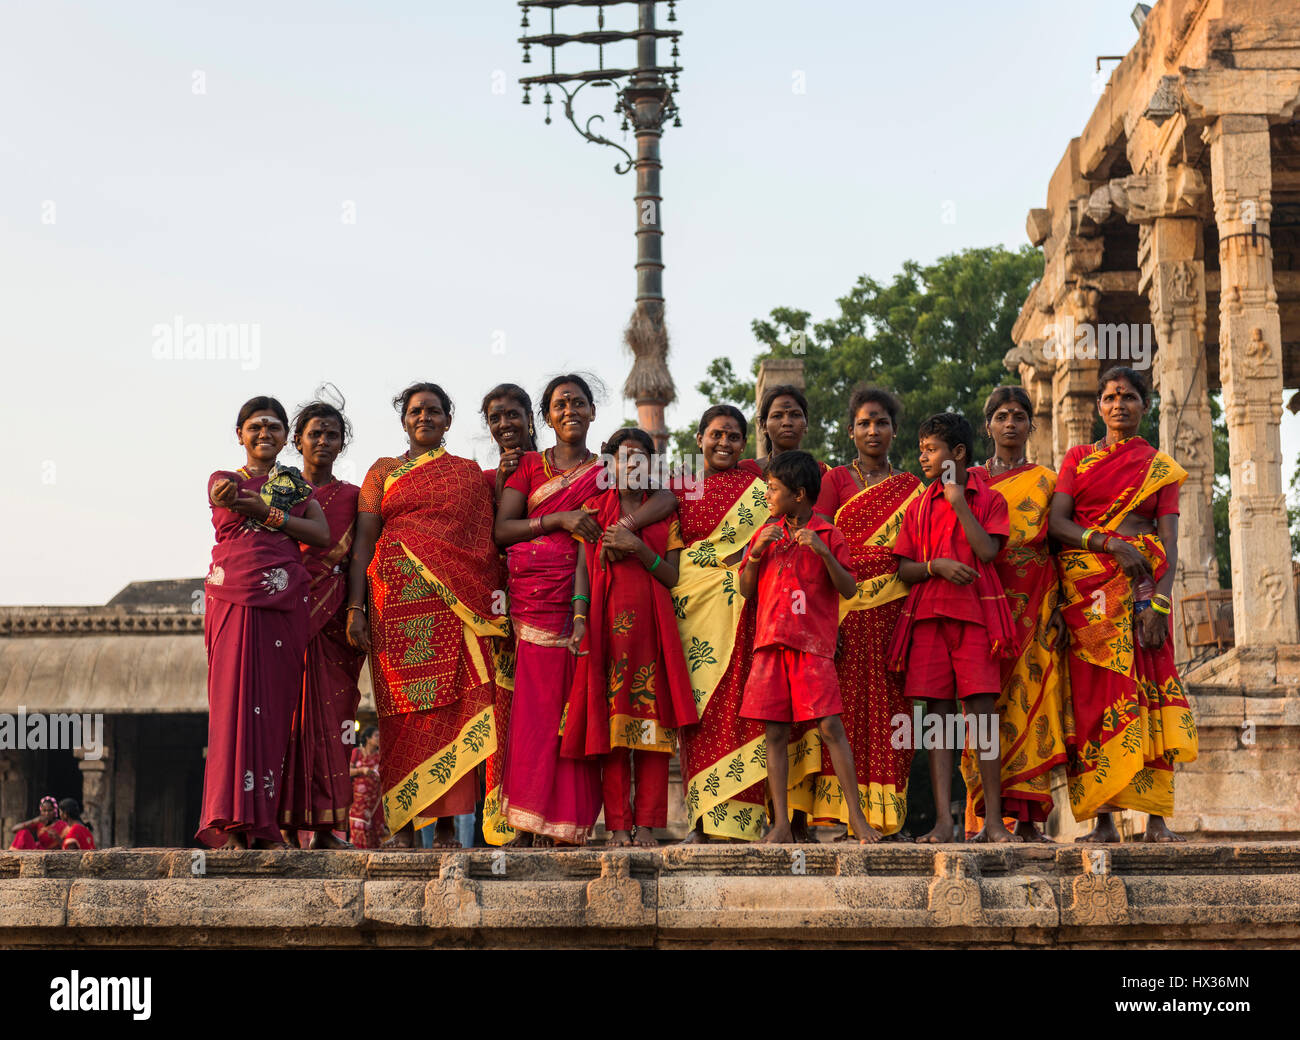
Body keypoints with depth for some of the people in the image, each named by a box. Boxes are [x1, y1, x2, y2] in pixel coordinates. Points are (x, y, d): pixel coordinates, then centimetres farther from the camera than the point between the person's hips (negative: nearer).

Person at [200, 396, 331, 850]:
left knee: (273, 704, -2)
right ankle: (233, 826, -12)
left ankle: (264, 825, 1)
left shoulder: (297, 484, 17)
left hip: (284, 604, 2)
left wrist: (267, 513, -10)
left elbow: (322, 534, 2)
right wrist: (227, 494, -38)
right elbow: (224, 495, -13)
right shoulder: (225, 479, 12)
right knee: (234, 699, -10)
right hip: (233, 599, -2)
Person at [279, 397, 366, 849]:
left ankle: (326, 826, -1)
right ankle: (287, 824, -7)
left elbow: (359, 561, 8)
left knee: (330, 716, -3)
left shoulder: (352, 497, 13)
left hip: (332, 618, 1)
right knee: (289, 714, -7)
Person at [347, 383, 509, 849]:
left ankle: (447, 823, -5)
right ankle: (403, 824, -3)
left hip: (456, 602, 1)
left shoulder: (470, 473, 17)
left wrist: (493, 605, 0)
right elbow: (363, 542, 7)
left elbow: (486, 540, 12)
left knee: (452, 706, -6)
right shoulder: (383, 472, 14)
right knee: (403, 709, -5)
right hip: (398, 599, 0)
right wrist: (355, 607, -3)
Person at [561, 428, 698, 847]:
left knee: (652, 719, -5)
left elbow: (672, 576, 6)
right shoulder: (595, 509, 12)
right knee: (610, 722, -5)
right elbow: (583, 566, 4)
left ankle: (647, 825, -1)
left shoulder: (663, 514, 14)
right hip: (607, 624, -1)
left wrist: (637, 547, -9)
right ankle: (618, 825, -3)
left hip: (651, 627, 1)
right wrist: (579, 619, -9)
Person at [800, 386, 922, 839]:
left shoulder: (911, 488, 17)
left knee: (886, 710, -2)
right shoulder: (835, 480, 9)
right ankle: (835, 811, -12)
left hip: (893, 611, 2)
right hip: (845, 611, -2)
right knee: (842, 705, -10)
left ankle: (881, 817, 0)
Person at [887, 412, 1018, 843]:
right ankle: (943, 820, -1)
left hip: (975, 615, -3)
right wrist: (937, 565, -10)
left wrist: (958, 501, -6)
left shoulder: (989, 500, 7)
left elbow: (987, 551, -10)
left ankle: (994, 820, -4)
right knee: (938, 715, -1)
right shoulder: (919, 507, 16)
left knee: (983, 712, -6)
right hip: (928, 616, 3)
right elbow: (904, 570, 10)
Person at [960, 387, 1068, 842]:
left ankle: (1026, 817, -6)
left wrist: (1059, 607, -4)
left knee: (1031, 703, -6)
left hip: (1034, 605, 0)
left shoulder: (1046, 481, 13)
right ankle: (983, 816, -9)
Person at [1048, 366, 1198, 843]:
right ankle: (1103, 819, -9)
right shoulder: (1078, 458, 15)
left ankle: (1157, 819, -12)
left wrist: (1160, 600, -11)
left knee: (1148, 690, -10)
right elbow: (1057, 523, 3)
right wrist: (1111, 544, -13)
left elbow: (1169, 540, 4)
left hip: (1141, 587, 0)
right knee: (1095, 692, -7)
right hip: (1088, 588, 0)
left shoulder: (1161, 468, 14)